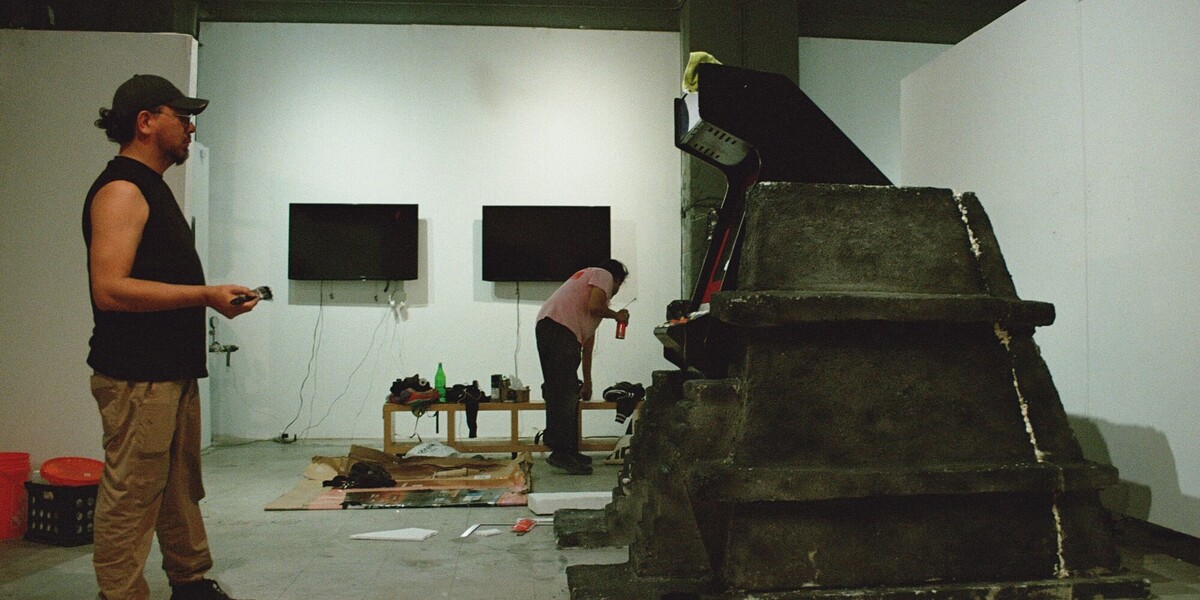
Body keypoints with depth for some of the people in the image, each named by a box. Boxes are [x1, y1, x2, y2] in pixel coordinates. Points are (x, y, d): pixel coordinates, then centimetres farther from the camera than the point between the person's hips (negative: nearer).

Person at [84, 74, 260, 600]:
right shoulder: (121, 188, -13)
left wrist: (216, 295, 14)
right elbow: (109, 289, -23)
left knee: (181, 490, 19)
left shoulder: (150, 186, 19)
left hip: (172, 370, 11)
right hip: (136, 377, -10)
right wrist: (204, 295, -22)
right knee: (131, 499, -2)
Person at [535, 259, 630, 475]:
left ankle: (569, 451, 19)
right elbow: (594, 307, -11)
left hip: (546, 328, 10)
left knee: (560, 394, 13)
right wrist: (617, 315, 11)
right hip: (559, 328, -10)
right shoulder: (604, 275, 11)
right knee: (566, 395, -11)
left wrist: (587, 381, 37)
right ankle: (561, 453, -12)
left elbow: (588, 339, 36)